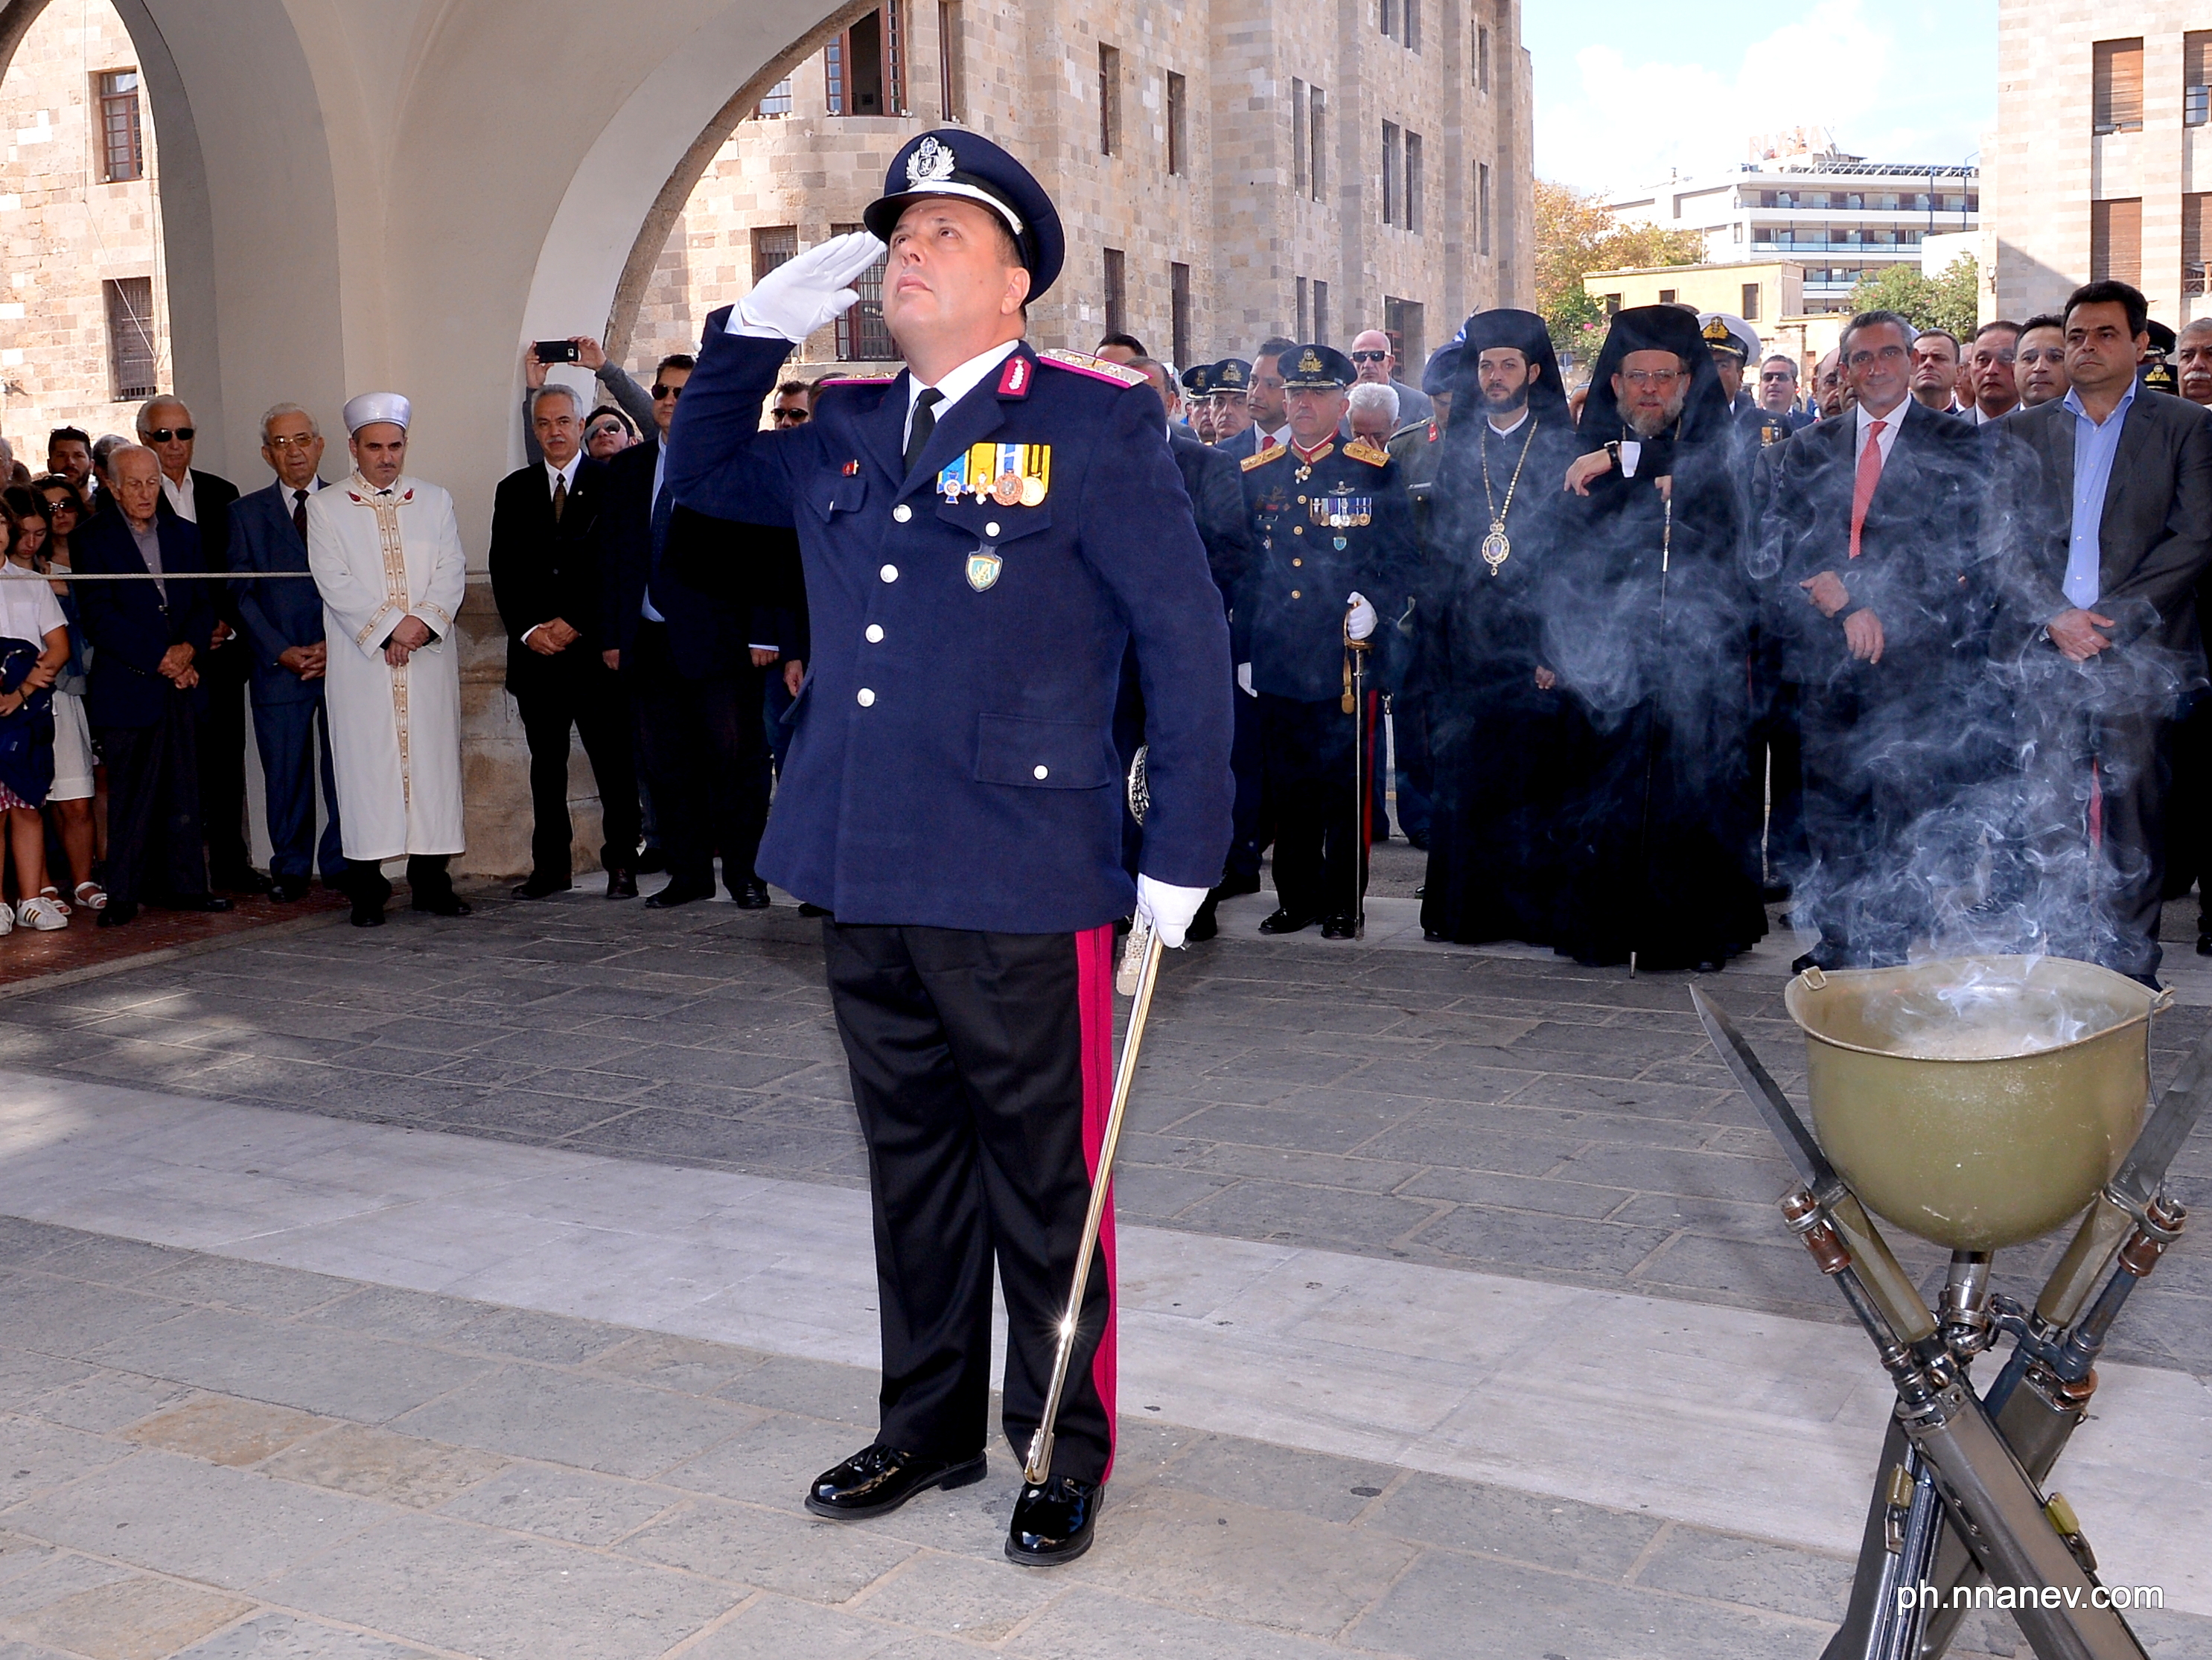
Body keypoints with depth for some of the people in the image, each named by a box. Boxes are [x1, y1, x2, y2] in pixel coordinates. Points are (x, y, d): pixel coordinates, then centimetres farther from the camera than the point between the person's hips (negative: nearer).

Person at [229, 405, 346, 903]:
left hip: (345, 660, 0)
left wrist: (335, 646, -8)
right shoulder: (247, 513, 9)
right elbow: (242, 594, 4)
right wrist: (284, 651, -8)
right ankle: (290, 869, 13)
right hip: (279, 666, 0)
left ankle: (342, 863, 11)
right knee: (285, 773, 3)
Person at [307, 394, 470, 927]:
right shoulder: (326, 506, 6)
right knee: (366, 764, -3)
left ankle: (430, 879, 7)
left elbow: (452, 570, 4)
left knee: (432, 759, 1)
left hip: (430, 657, 2)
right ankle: (367, 890, 1)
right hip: (361, 660, -2)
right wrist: (391, 626, -14)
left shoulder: (435, 502, 13)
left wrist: (425, 621, -13)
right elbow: (334, 582, -4)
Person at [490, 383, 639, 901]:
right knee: (546, 764, 7)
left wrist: (573, 624, -10)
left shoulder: (612, 484, 3)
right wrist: (527, 629, -3)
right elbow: (503, 570, 11)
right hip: (534, 647, 4)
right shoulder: (513, 490, 15)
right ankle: (551, 866, 13)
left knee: (613, 762, -2)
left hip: (596, 647, -3)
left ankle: (621, 864, 4)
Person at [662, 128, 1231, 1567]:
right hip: (864, 878, 6)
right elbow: (699, 473, 27)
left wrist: (1183, 857, -10)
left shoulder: (1095, 422, -5)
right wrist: (760, 328, 11)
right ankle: (929, 1424, 33)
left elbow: (1188, 641, -6)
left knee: (1042, 1178, 6)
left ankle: (1065, 1455, 23)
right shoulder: (849, 433, 13)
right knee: (912, 1161, 17)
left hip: (1023, 887, -6)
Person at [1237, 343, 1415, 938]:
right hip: (1278, 665, 3)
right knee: (1285, 789, 8)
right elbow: (1244, 569, 15)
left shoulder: (1375, 472, 2)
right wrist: (1244, 649, 12)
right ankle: (1296, 899, 20)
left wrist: (1374, 602, -17)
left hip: (1347, 660, -3)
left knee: (1345, 790, 1)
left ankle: (1344, 903, 12)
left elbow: (1405, 560, 2)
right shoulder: (1256, 475, 12)